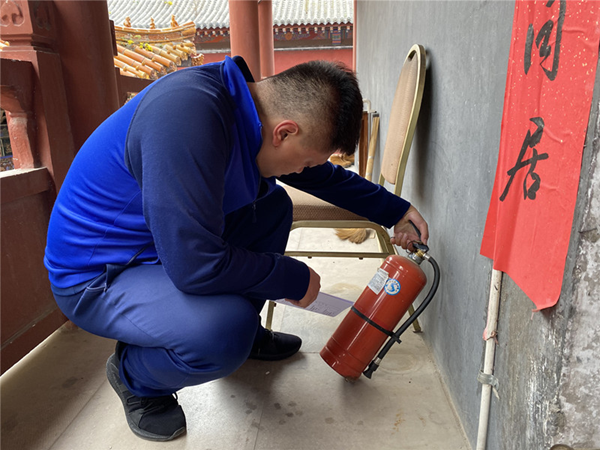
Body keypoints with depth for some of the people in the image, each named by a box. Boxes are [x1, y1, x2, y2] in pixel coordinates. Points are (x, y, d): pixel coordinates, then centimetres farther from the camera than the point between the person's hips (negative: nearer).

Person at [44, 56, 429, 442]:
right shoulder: (188, 115, -34)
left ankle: (245, 334, 18)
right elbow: (196, 266, -34)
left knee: (272, 207, 5)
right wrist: (296, 278, -19)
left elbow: (324, 176, 11)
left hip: (158, 245, 9)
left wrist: (396, 211, 12)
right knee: (225, 333, -32)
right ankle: (134, 375, 4)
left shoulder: (254, 109, -4)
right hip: (93, 278, -8)